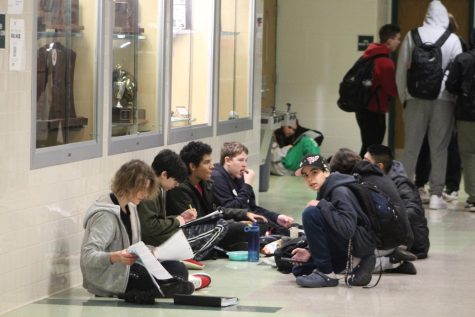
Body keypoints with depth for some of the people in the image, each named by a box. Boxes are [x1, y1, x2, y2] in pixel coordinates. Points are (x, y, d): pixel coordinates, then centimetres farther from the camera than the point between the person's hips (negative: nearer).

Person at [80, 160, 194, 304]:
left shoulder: (129, 207, 9)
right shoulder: (105, 215, -20)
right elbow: (88, 256, -30)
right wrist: (114, 257, -46)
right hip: (110, 280, -10)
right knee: (178, 272, -15)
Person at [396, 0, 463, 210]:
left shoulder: (413, 35, 1)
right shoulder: (452, 39, -3)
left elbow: (401, 69, 4)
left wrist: (403, 97, 12)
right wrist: (456, 97, 9)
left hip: (416, 98, 1)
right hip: (442, 98, -1)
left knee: (411, 146, 9)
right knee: (439, 148, 5)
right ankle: (436, 195, 4)